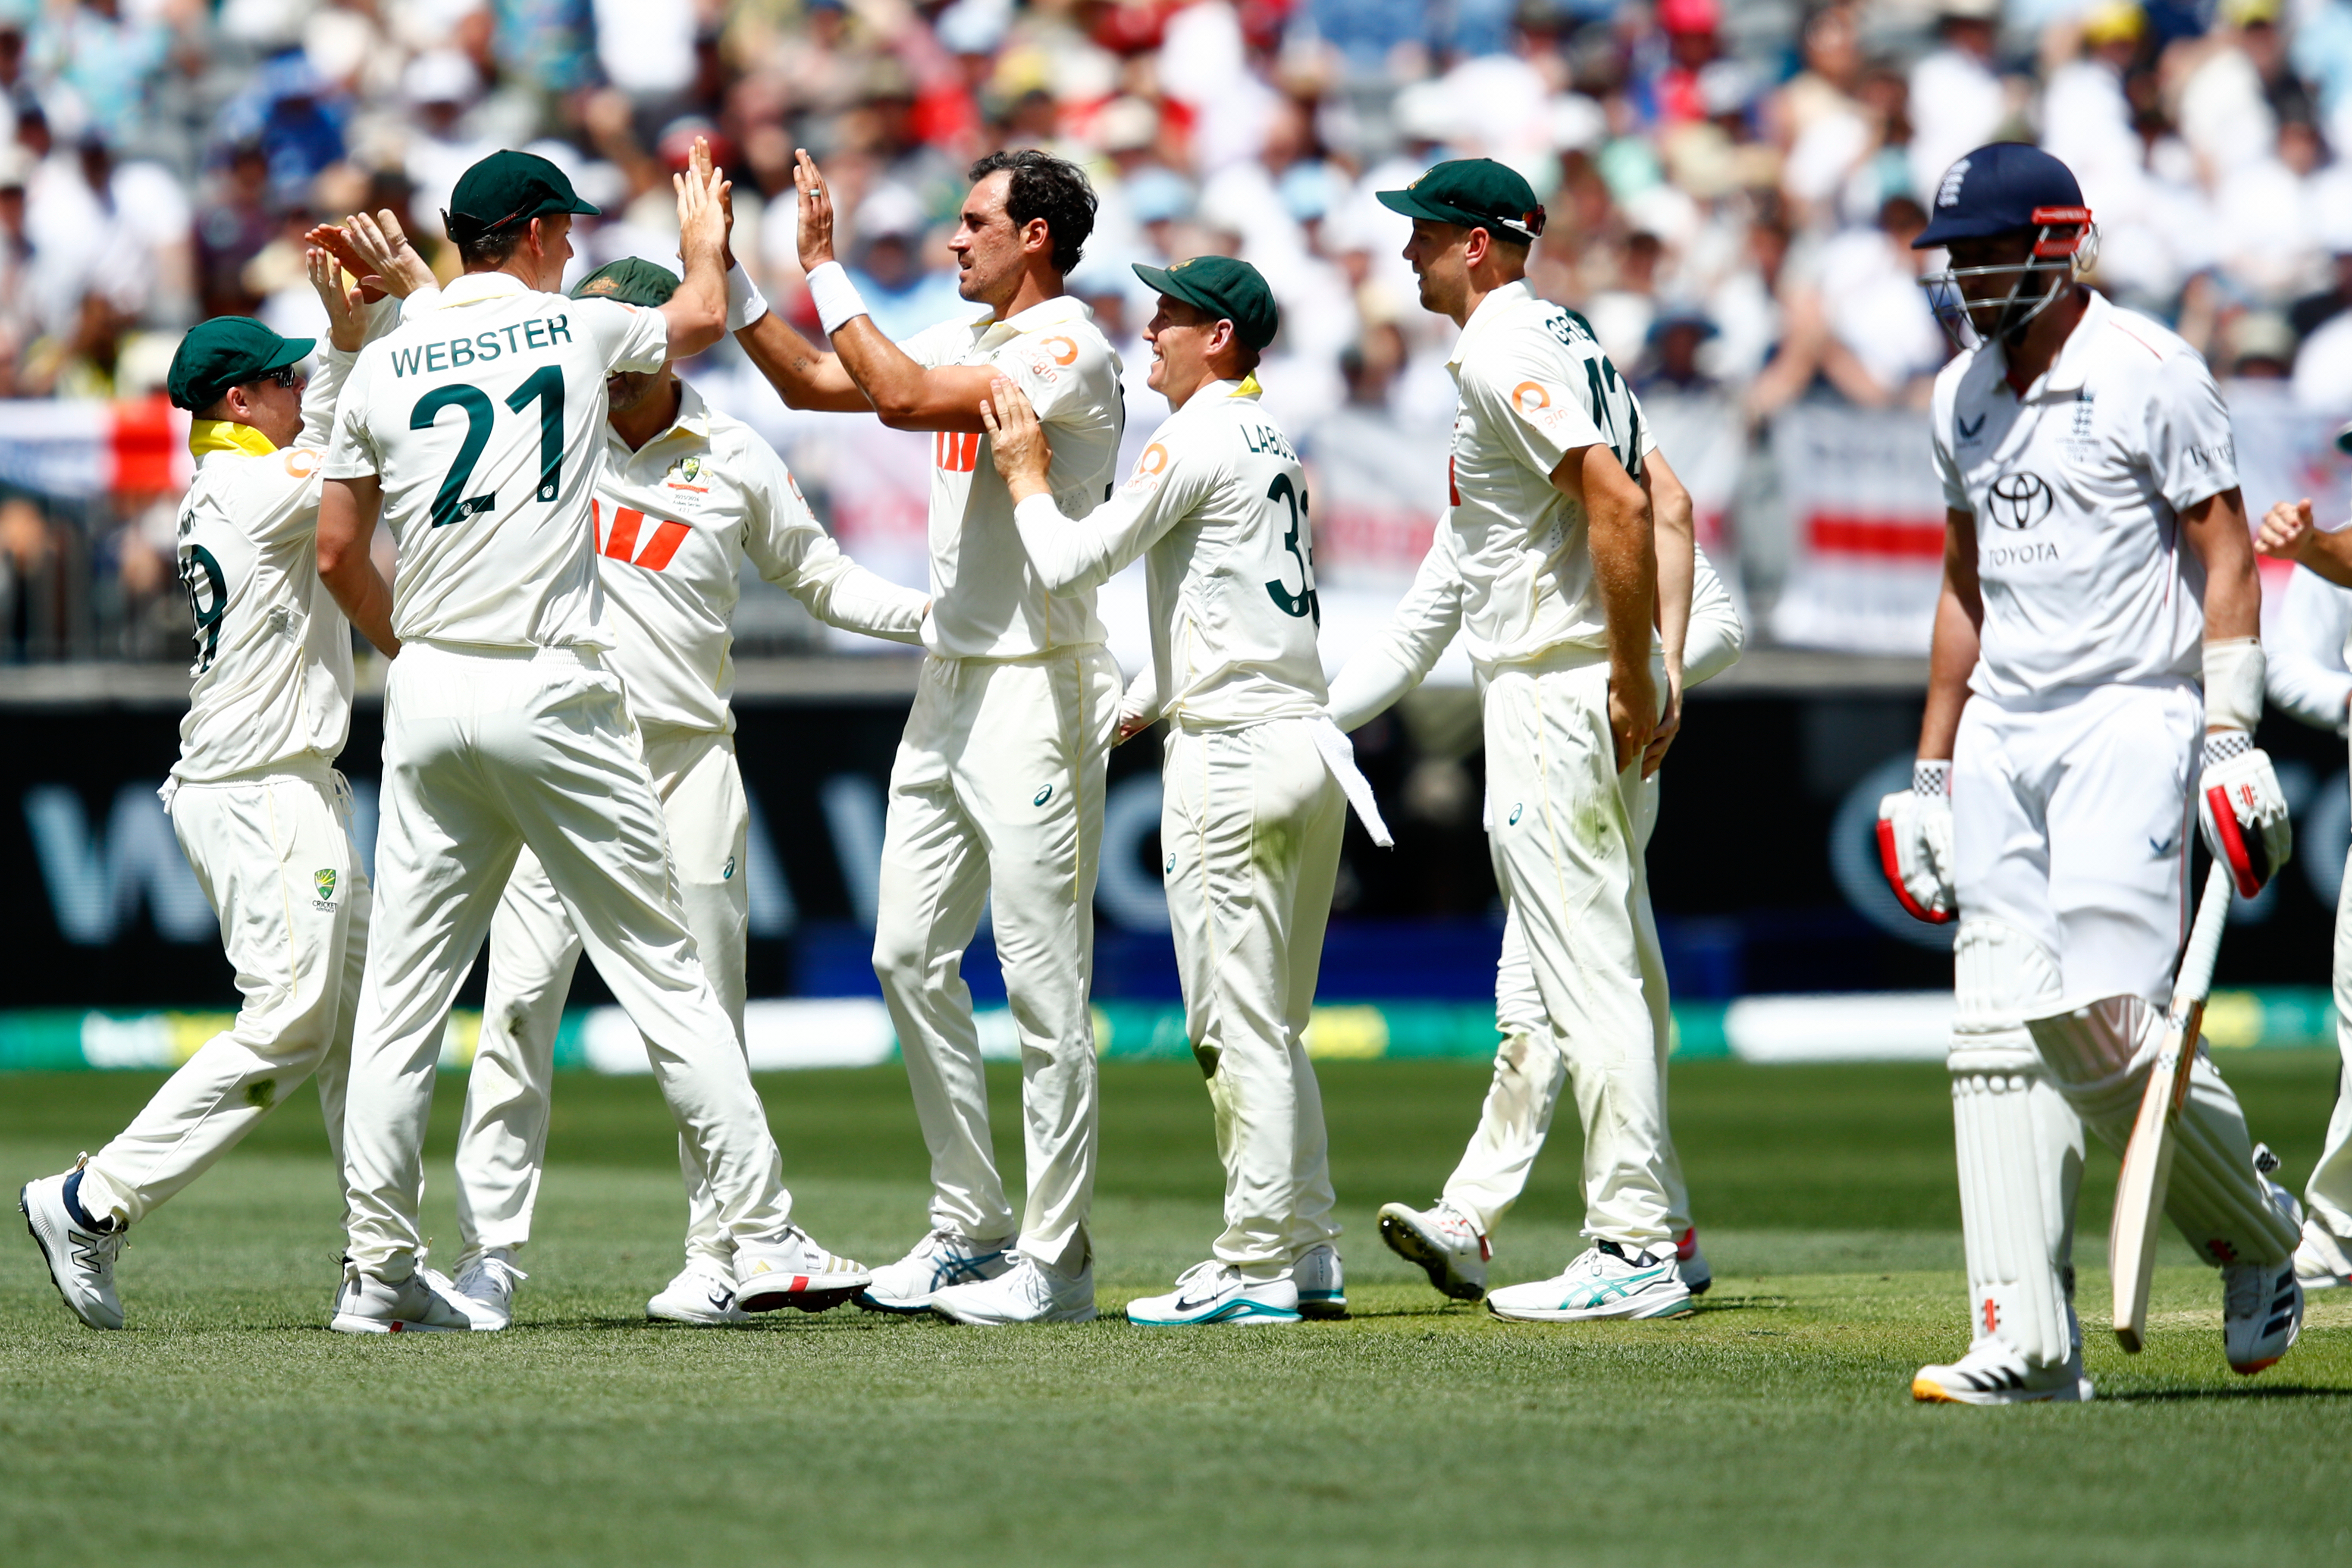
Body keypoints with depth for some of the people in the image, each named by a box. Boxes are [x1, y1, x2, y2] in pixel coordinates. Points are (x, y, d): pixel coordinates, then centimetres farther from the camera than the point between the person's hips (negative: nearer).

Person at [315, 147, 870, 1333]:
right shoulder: (575, 329, 2)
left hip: (426, 699, 3)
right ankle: (763, 1241, -1)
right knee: (662, 968, 0)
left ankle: (377, 1270, 3)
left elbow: (336, 553, 11)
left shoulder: (382, 367, 7)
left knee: (402, 991, 5)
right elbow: (702, 318, 24)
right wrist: (704, 244, 44)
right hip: (548, 694, -3)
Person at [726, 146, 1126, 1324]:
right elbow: (812, 383, 19)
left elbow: (903, 397, -24)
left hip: (1036, 689, -10)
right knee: (910, 955, 10)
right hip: (948, 684, 10)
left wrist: (825, 271, -17)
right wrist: (730, 276, 10)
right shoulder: (968, 340, 14)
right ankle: (970, 1226, 17)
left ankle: (1055, 1258, -5)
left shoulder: (1071, 351, -13)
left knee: (1042, 979, -7)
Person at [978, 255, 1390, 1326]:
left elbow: (1069, 564, -13)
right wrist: (1128, 712, 29)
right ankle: (1308, 1256, 15)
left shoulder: (1198, 444, -10)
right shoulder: (1273, 446, 19)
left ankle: (1254, 1266, -6)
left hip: (1232, 756, -9)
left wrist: (1023, 473, 2)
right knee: (1275, 1027, 14)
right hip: (1308, 747, 9)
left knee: (1238, 1027, -7)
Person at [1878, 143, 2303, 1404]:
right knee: (2002, 1025, -3)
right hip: (2001, 734, 7)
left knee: (2105, 1015, -16)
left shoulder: (2146, 374, -7)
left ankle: (2257, 1238, 10)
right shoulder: (1963, 395, 15)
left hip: (2129, 719, -7)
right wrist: (1929, 772, 20)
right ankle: (2025, 1342, -6)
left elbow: (2225, 552, -8)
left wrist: (2232, 739, -15)